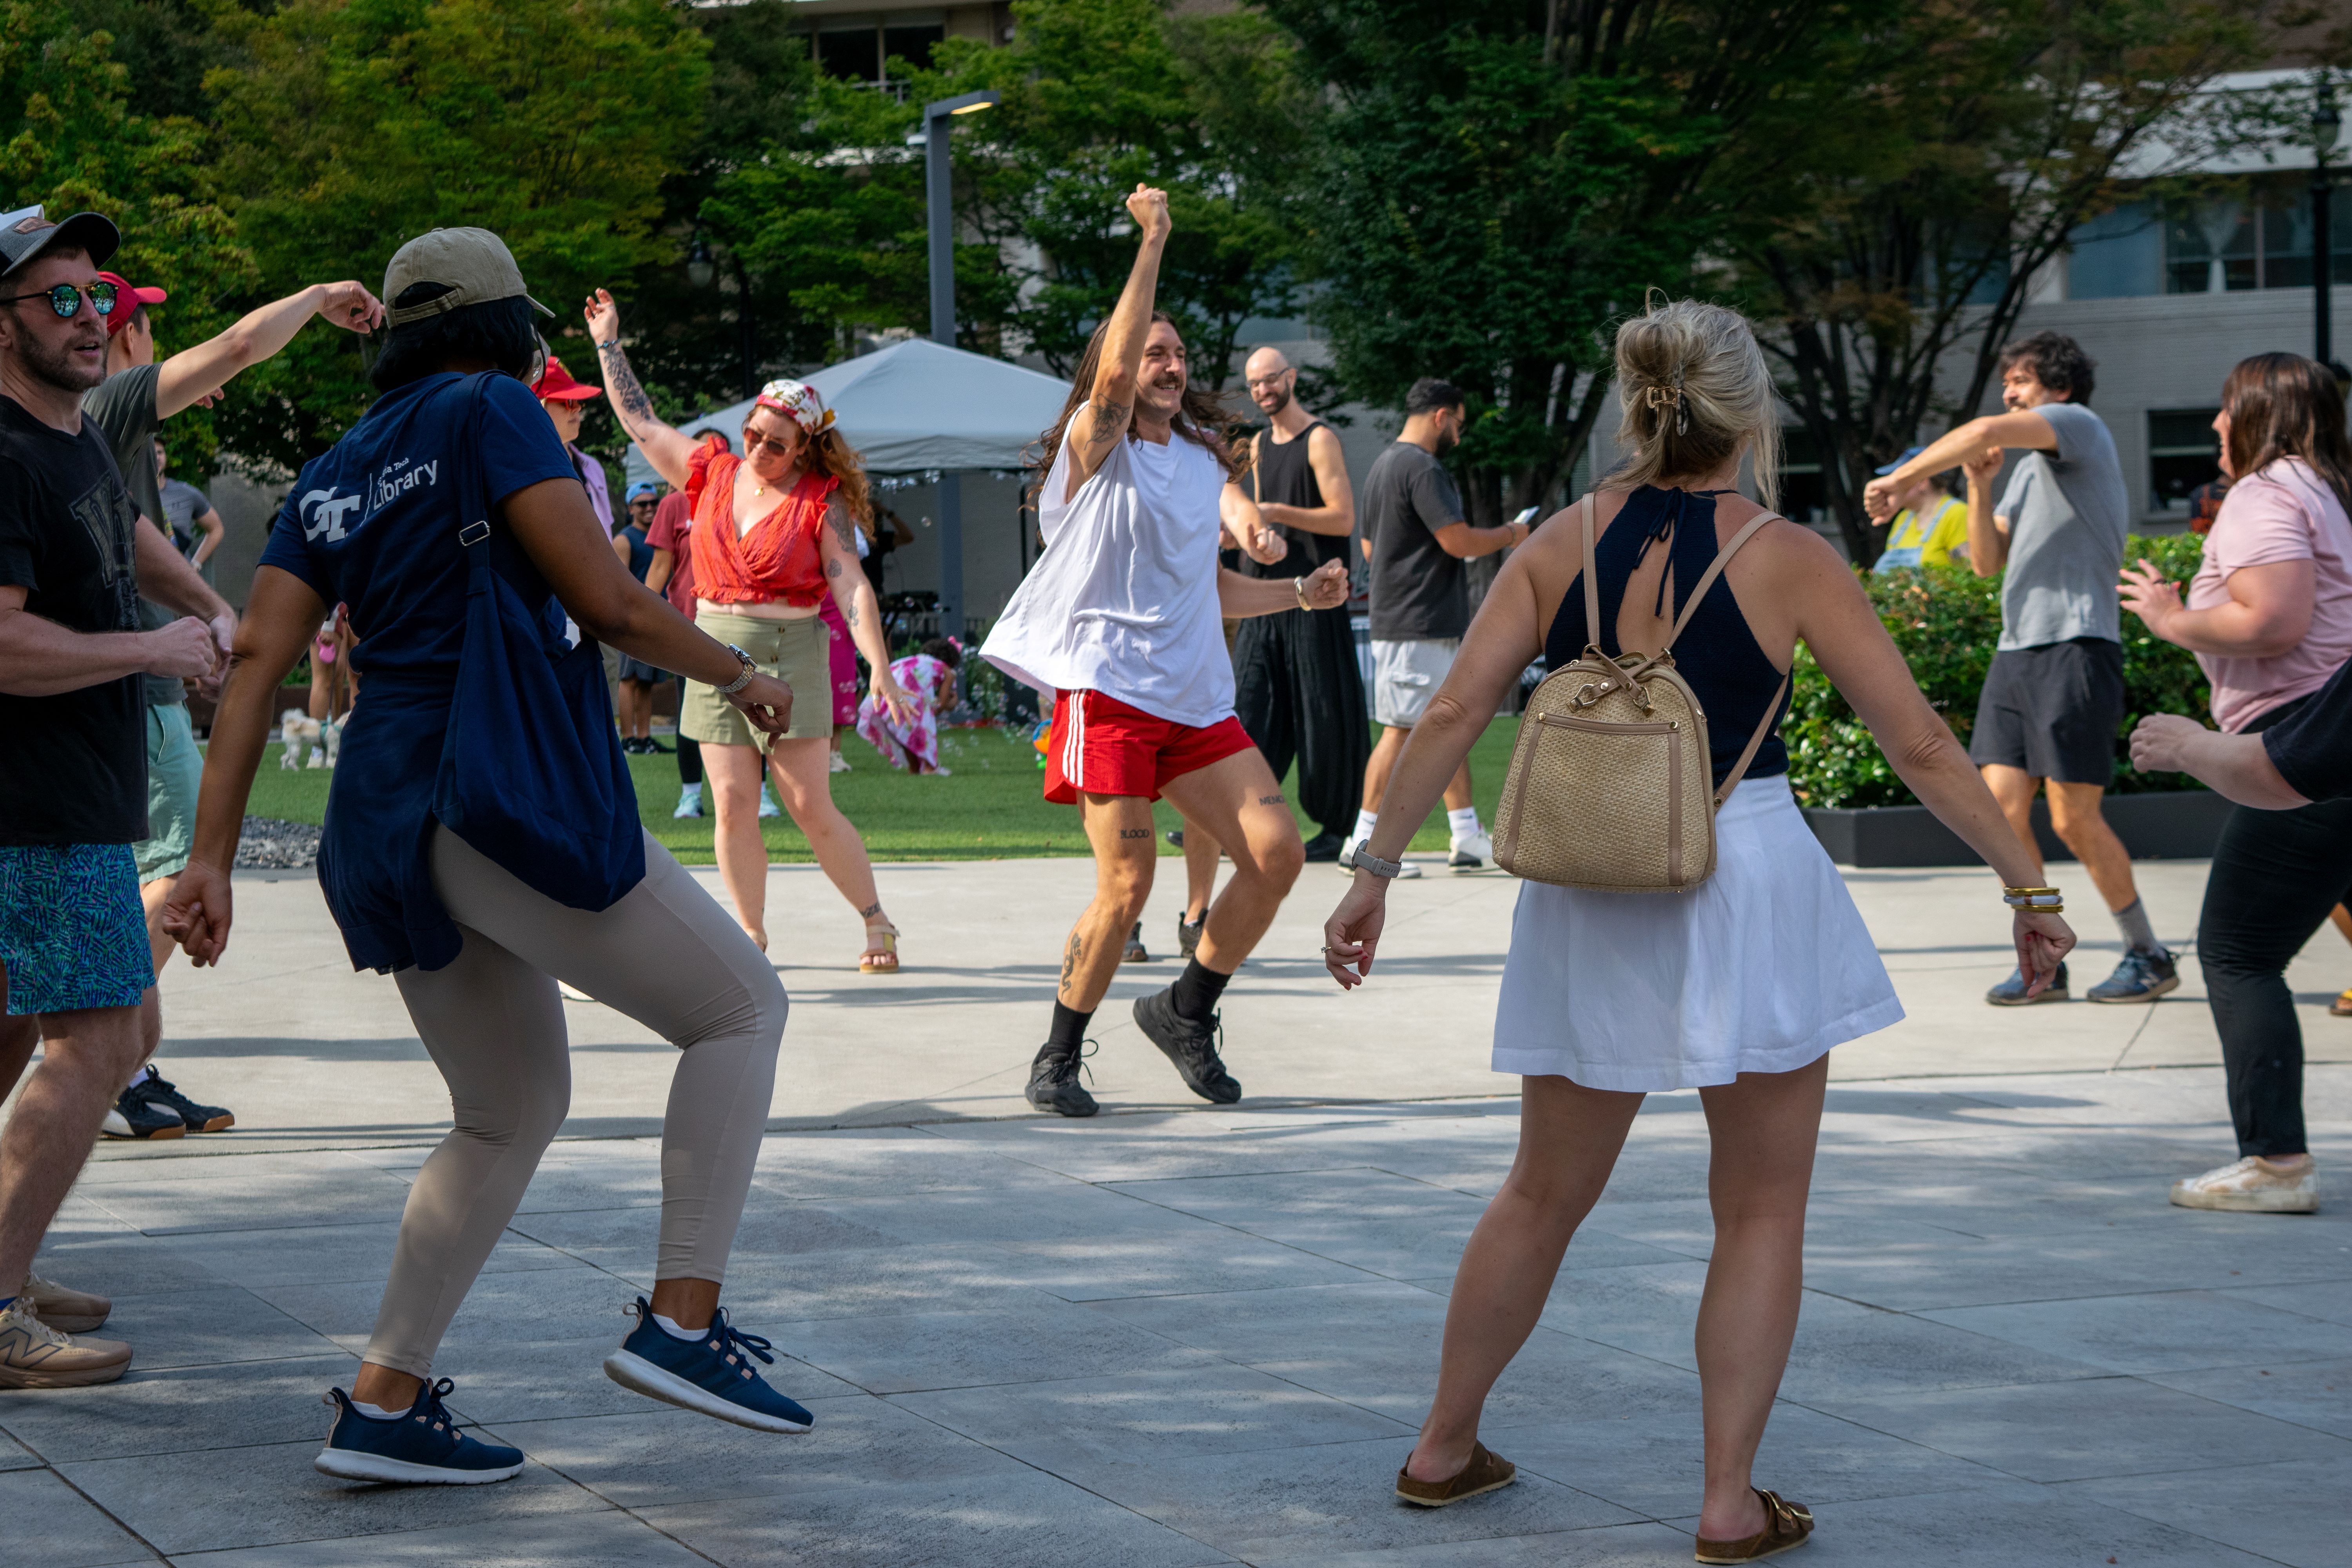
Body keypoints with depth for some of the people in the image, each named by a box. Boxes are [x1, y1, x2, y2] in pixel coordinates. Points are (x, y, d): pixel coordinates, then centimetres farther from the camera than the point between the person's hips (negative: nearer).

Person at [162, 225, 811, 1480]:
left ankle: (382, 1405, 11)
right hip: (504, 791, -8)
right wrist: (738, 677, 8)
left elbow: (257, 658, 9)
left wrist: (210, 860, 6)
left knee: (511, 1113, 18)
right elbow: (605, 601, -8)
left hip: (380, 816, 8)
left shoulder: (334, 476, 19)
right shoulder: (492, 413, -1)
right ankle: (682, 1319, -5)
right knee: (739, 1009, 6)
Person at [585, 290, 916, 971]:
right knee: (734, 804, -3)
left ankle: (877, 923, 7)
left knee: (810, 806, -6)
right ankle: (752, 937, 6)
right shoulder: (711, 472, 7)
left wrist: (879, 667, -19)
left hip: (791, 652, -4)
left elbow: (850, 586, -10)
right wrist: (609, 344, 18)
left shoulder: (821, 500, -4)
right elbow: (639, 420, 17)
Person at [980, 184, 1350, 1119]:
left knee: (1276, 851, -6)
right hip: (1105, 688, -6)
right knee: (1127, 885, -13)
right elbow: (1113, 371, -23)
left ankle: (1186, 1010, 16)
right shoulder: (1095, 445, -1)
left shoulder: (1202, 461, 19)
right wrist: (1152, 244, -23)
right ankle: (1058, 1059, 6)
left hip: (1196, 693, 6)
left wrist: (1299, 593, 14)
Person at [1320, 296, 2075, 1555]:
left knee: (1545, 1192, 20)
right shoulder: (1785, 560, -8)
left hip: (1592, 905, 4)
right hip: (1748, 890, -4)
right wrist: (2030, 891, 1)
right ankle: (1731, 1503, 7)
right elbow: (1922, 749, -6)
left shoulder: (1563, 542, 1)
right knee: (1762, 1212, 9)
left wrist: (1375, 870, 3)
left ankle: (1444, 1447, 31)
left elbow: (1452, 715, -4)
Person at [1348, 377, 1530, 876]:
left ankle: (1466, 836, 16)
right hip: (1421, 626, -11)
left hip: (1396, 619, 11)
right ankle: (1363, 843, -7)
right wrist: (1509, 535, -3)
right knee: (1403, 729, -8)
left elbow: (1370, 548, 23)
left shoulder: (1384, 465, 17)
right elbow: (1459, 540, -20)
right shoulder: (1422, 469, -16)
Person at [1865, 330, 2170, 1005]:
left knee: (2074, 819, -6)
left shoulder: (2080, 426, -4)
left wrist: (1898, 480, -15)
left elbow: (1986, 431, -22)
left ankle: (2149, 956, 8)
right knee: (2002, 809, 1)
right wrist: (1980, 488, 7)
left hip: (2074, 647, -9)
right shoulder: (2031, 465, 23)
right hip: (2016, 651, 9)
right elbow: (1987, 563, 21)